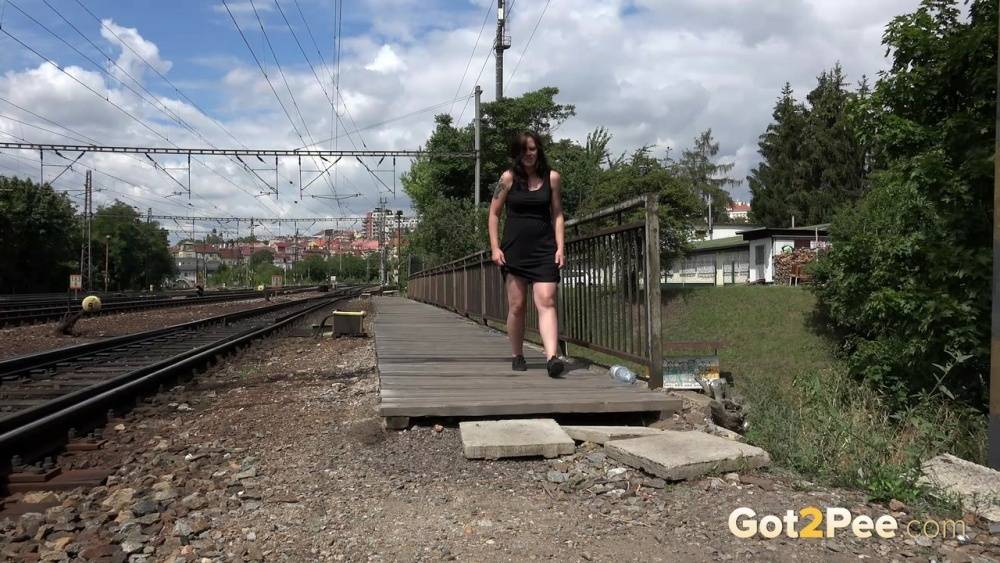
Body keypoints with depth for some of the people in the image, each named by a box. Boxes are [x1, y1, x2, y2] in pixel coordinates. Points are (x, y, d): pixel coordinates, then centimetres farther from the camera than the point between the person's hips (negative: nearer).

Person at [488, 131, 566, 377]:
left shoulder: (551, 177, 5)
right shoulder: (508, 178, 1)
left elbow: (557, 215, 9)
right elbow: (494, 214, 5)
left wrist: (560, 247, 0)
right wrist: (495, 248, -3)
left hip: (544, 248, 1)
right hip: (514, 249, 0)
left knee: (546, 302, -11)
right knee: (516, 305, 5)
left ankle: (552, 357, -21)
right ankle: (517, 356, 19)